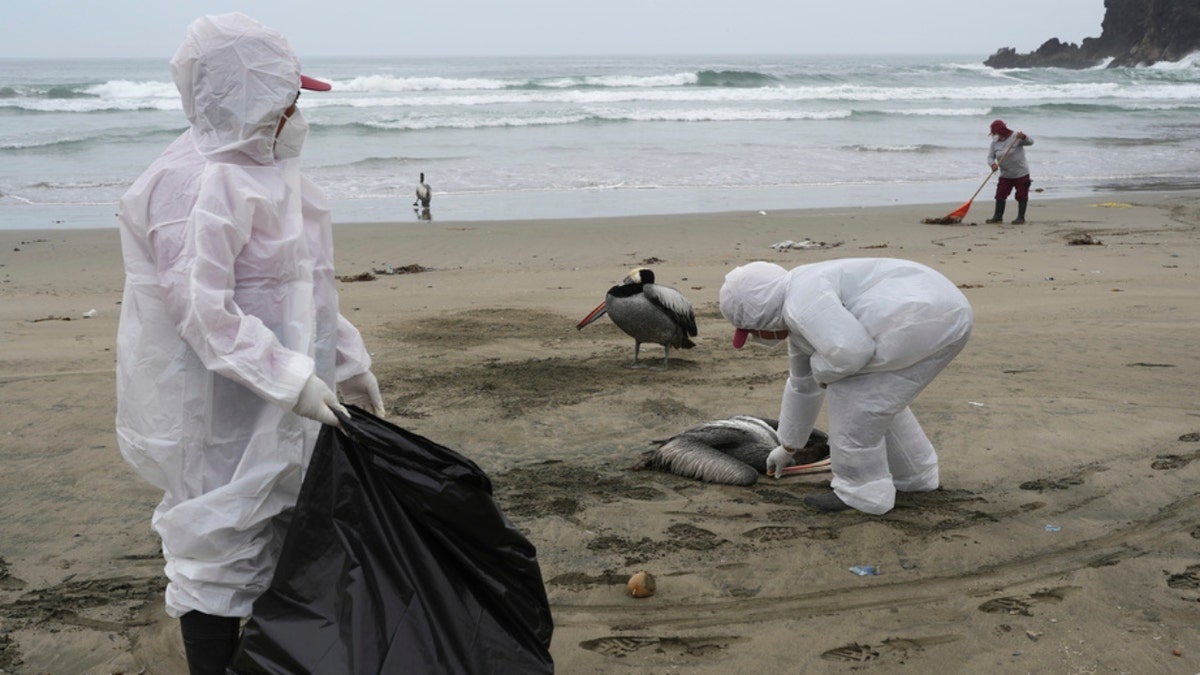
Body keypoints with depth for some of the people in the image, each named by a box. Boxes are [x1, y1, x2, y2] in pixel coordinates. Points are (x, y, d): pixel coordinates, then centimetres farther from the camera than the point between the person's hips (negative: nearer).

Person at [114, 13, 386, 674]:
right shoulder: (200, 183, -20)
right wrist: (292, 379, -27)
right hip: (215, 408, -10)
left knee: (274, 538, 19)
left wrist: (348, 361, 17)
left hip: (266, 405, 10)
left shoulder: (257, 169, 12)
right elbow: (202, 307, -26)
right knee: (219, 548, 1)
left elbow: (300, 290, 18)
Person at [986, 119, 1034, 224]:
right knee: (1000, 195, 4)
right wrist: (993, 164, -24)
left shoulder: (1015, 137, -10)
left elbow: (1030, 142, -17)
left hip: (1021, 174, -4)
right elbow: (990, 157, -1)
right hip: (1005, 175, 4)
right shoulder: (995, 143, 3)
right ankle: (998, 217, 12)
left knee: (1021, 196, 1)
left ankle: (1021, 218, 8)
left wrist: (1023, 137, -39)